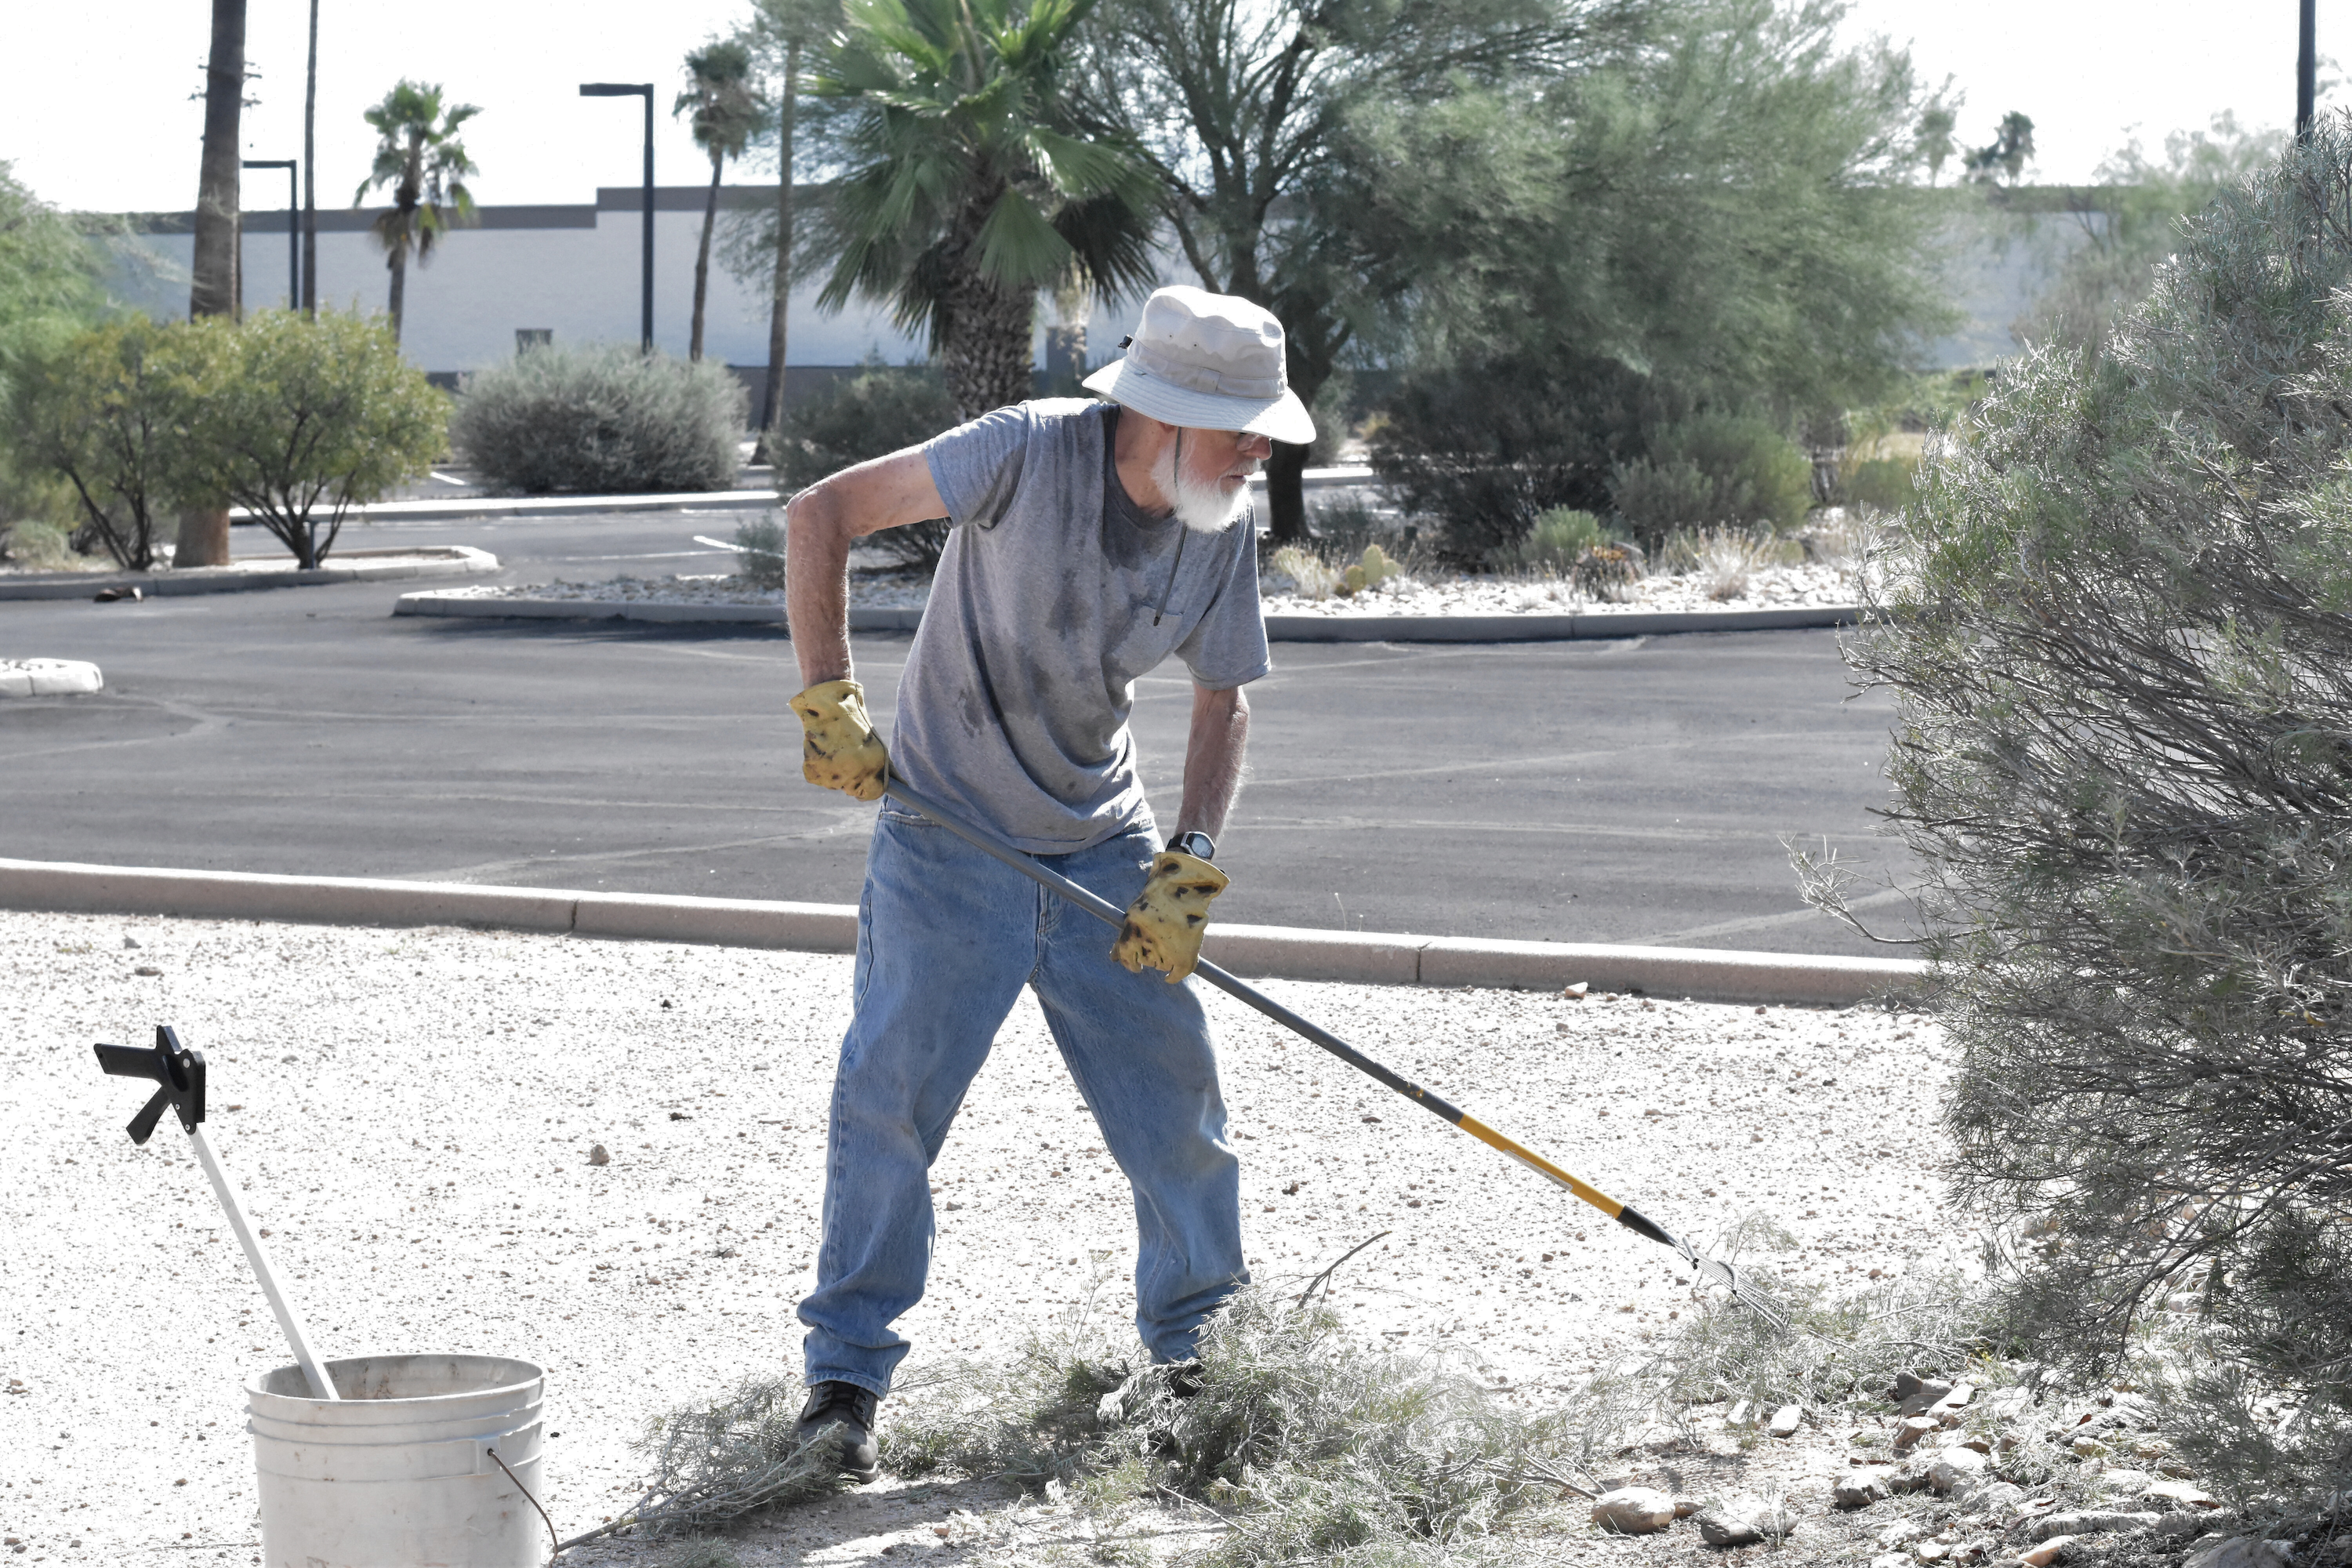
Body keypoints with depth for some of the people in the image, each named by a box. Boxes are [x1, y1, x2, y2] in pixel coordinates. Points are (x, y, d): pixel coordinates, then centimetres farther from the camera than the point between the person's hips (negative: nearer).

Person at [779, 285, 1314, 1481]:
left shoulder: (1226, 527, -5)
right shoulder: (1032, 451, -22)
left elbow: (1223, 702, 5)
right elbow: (820, 514, -17)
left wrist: (1188, 869, -7)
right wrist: (828, 701, -20)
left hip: (1103, 847, 5)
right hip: (949, 840, -4)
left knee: (1176, 1100, 5)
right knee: (891, 1094, -8)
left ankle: (1199, 1353, 22)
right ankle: (848, 1372, 5)